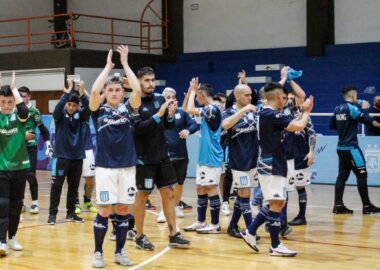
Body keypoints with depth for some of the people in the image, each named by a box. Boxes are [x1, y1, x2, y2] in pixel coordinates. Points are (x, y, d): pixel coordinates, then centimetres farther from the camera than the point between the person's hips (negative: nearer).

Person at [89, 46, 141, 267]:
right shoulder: (99, 110, 1)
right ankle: (98, 253, 11)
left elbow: (138, 90, -13)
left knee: (123, 211, 7)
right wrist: (108, 66, -8)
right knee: (104, 211, -1)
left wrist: (125, 63, -7)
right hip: (105, 166, -2)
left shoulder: (129, 109, 4)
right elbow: (94, 92, -17)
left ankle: (120, 251, 19)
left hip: (127, 166, 2)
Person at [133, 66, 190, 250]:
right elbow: (138, 129, -21)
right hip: (143, 157, -5)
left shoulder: (160, 99, 5)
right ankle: (139, 236, 15)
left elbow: (169, 126, 8)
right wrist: (158, 115, -29)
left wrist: (171, 115, -13)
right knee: (142, 195, 4)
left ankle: (174, 235, 13)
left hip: (162, 155, 5)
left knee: (168, 193, 7)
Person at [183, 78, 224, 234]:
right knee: (201, 189, 13)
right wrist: (191, 90, 7)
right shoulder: (207, 109, 12)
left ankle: (215, 225, 3)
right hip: (204, 157, 9)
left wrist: (193, 90, -13)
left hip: (211, 158, -9)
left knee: (211, 189, -3)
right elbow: (185, 109, 18)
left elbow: (190, 110, -25)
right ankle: (201, 222, 21)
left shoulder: (212, 109, -16)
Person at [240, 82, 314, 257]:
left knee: (278, 203, 14)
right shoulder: (271, 115, -17)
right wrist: (306, 112, -2)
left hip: (272, 165, 10)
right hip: (271, 166, -10)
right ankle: (275, 246, -1)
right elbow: (299, 126, -19)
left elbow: (292, 125, 21)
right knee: (276, 203, -6)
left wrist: (303, 112, 17)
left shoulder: (266, 114, 14)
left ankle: (250, 232, 17)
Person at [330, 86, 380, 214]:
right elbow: (367, 120, -18)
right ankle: (367, 206, 0)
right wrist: (364, 109, -4)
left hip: (341, 147, 8)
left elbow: (332, 125, 19)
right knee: (361, 174, -2)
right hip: (351, 147, -8)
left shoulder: (338, 109, 9)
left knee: (342, 175, 9)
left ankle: (338, 205, 6)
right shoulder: (352, 108, -13)